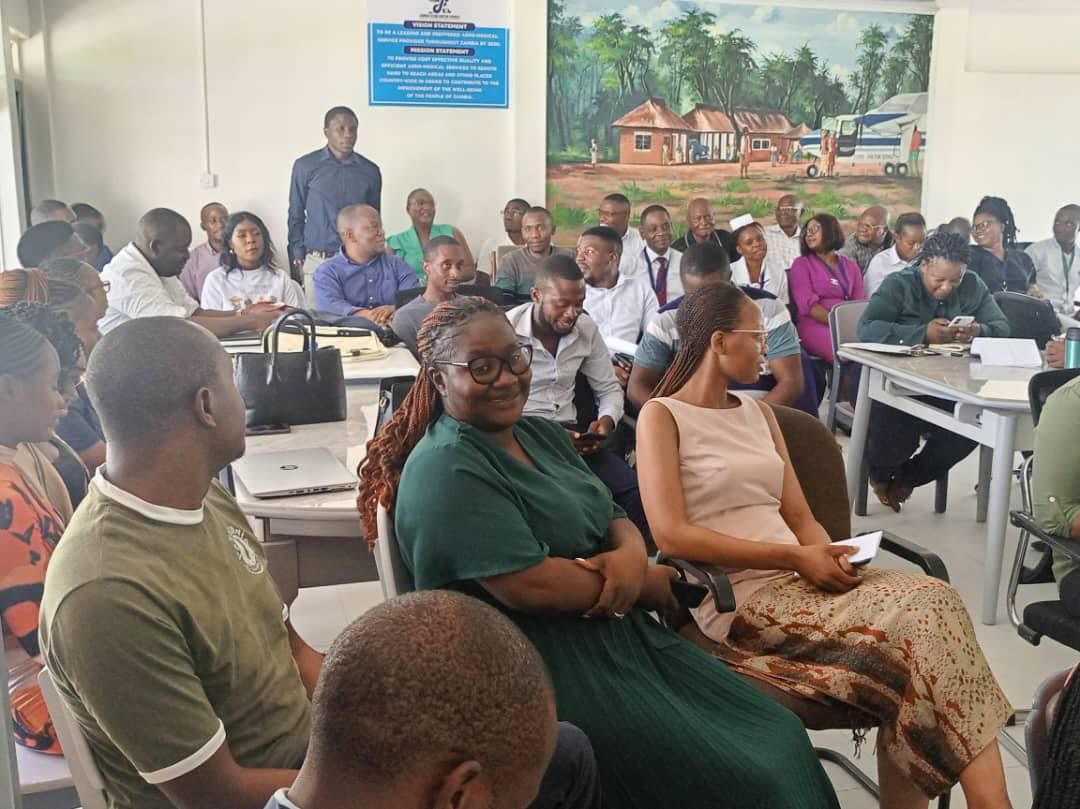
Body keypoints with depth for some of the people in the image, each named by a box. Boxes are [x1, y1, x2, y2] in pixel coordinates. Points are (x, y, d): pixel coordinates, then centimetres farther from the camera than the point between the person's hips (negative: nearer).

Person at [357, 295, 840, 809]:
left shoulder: (541, 435, 11)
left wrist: (631, 554, -11)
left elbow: (615, 519, 14)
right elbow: (527, 585, -24)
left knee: (778, 738, 2)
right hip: (541, 666, -8)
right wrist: (652, 582, -12)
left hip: (615, 633, 9)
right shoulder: (446, 471, -17)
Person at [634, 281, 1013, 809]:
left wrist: (828, 556, -8)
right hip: (735, 599, -6)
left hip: (799, 581, 6)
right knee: (911, 625, -24)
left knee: (932, 600, -21)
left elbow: (799, 517, 16)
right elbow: (671, 535, -14)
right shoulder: (661, 416, -2)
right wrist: (795, 557, -16)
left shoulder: (758, 412, 20)